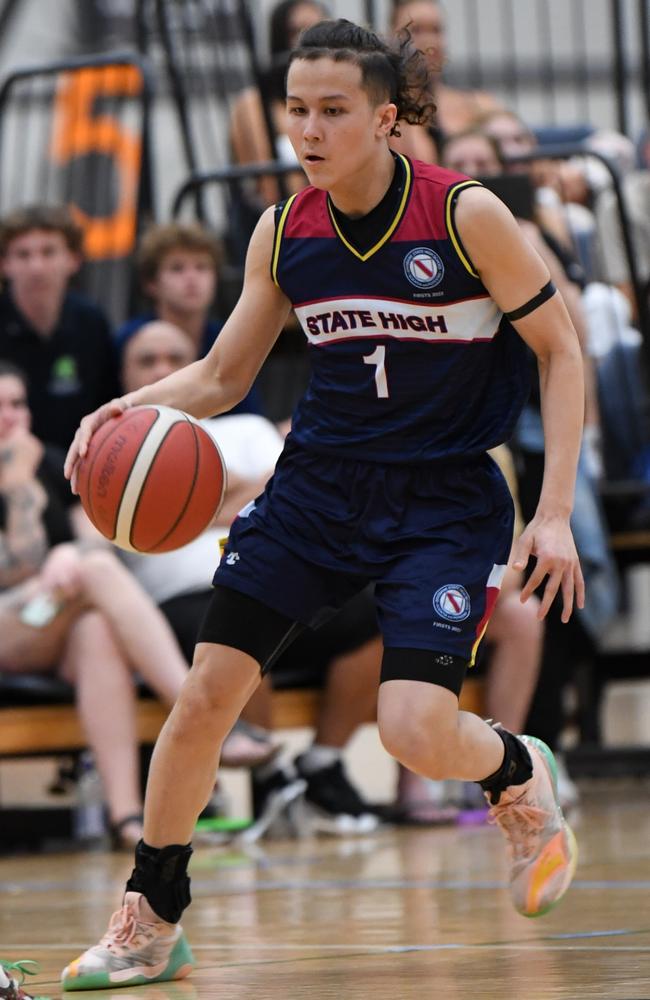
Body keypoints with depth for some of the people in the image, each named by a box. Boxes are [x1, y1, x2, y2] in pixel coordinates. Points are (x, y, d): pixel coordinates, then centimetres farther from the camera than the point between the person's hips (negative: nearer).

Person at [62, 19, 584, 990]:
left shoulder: (466, 214, -15)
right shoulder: (283, 233, -1)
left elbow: (560, 350, -8)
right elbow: (222, 376, 9)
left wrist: (554, 513, -14)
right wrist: (136, 405, -12)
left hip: (445, 500, -4)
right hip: (319, 482, 4)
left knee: (416, 731, -18)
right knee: (205, 695, -4)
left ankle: (520, 776, 20)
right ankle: (149, 925, 14)